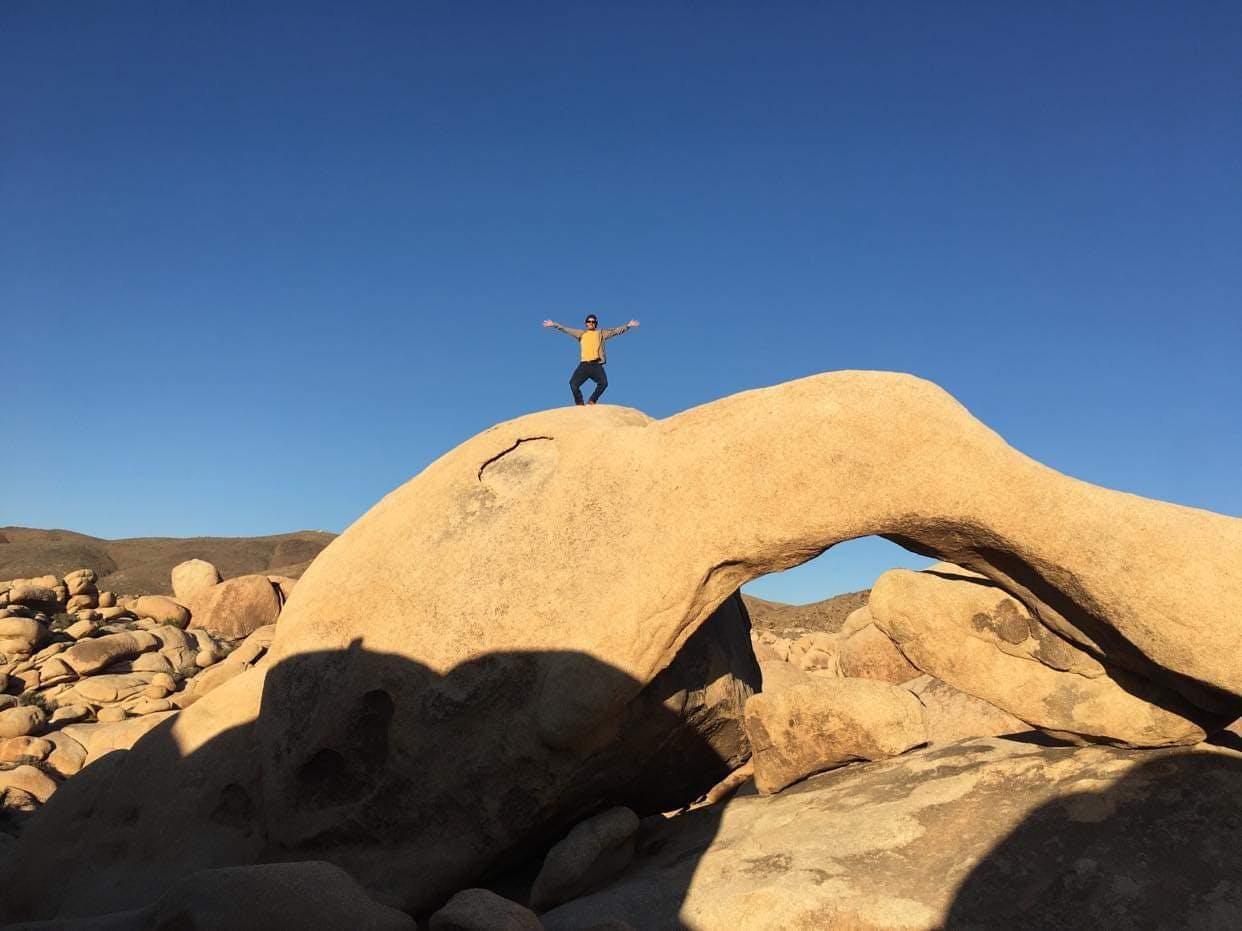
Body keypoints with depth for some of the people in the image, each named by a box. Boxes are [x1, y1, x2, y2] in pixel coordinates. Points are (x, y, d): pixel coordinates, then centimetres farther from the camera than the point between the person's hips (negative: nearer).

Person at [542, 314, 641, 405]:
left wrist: (628, 325, 3)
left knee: (603, 383, -20)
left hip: (597, 364, -1)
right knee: (573, 383, -15)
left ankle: (591, 401, -1)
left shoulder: (601, 333, 17)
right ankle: (580, 404, 1)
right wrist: (554, 325, 10)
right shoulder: (581, 333, 19)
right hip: (584, 364, 1)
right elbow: (566, 330, 17)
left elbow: (615, 331, 12)